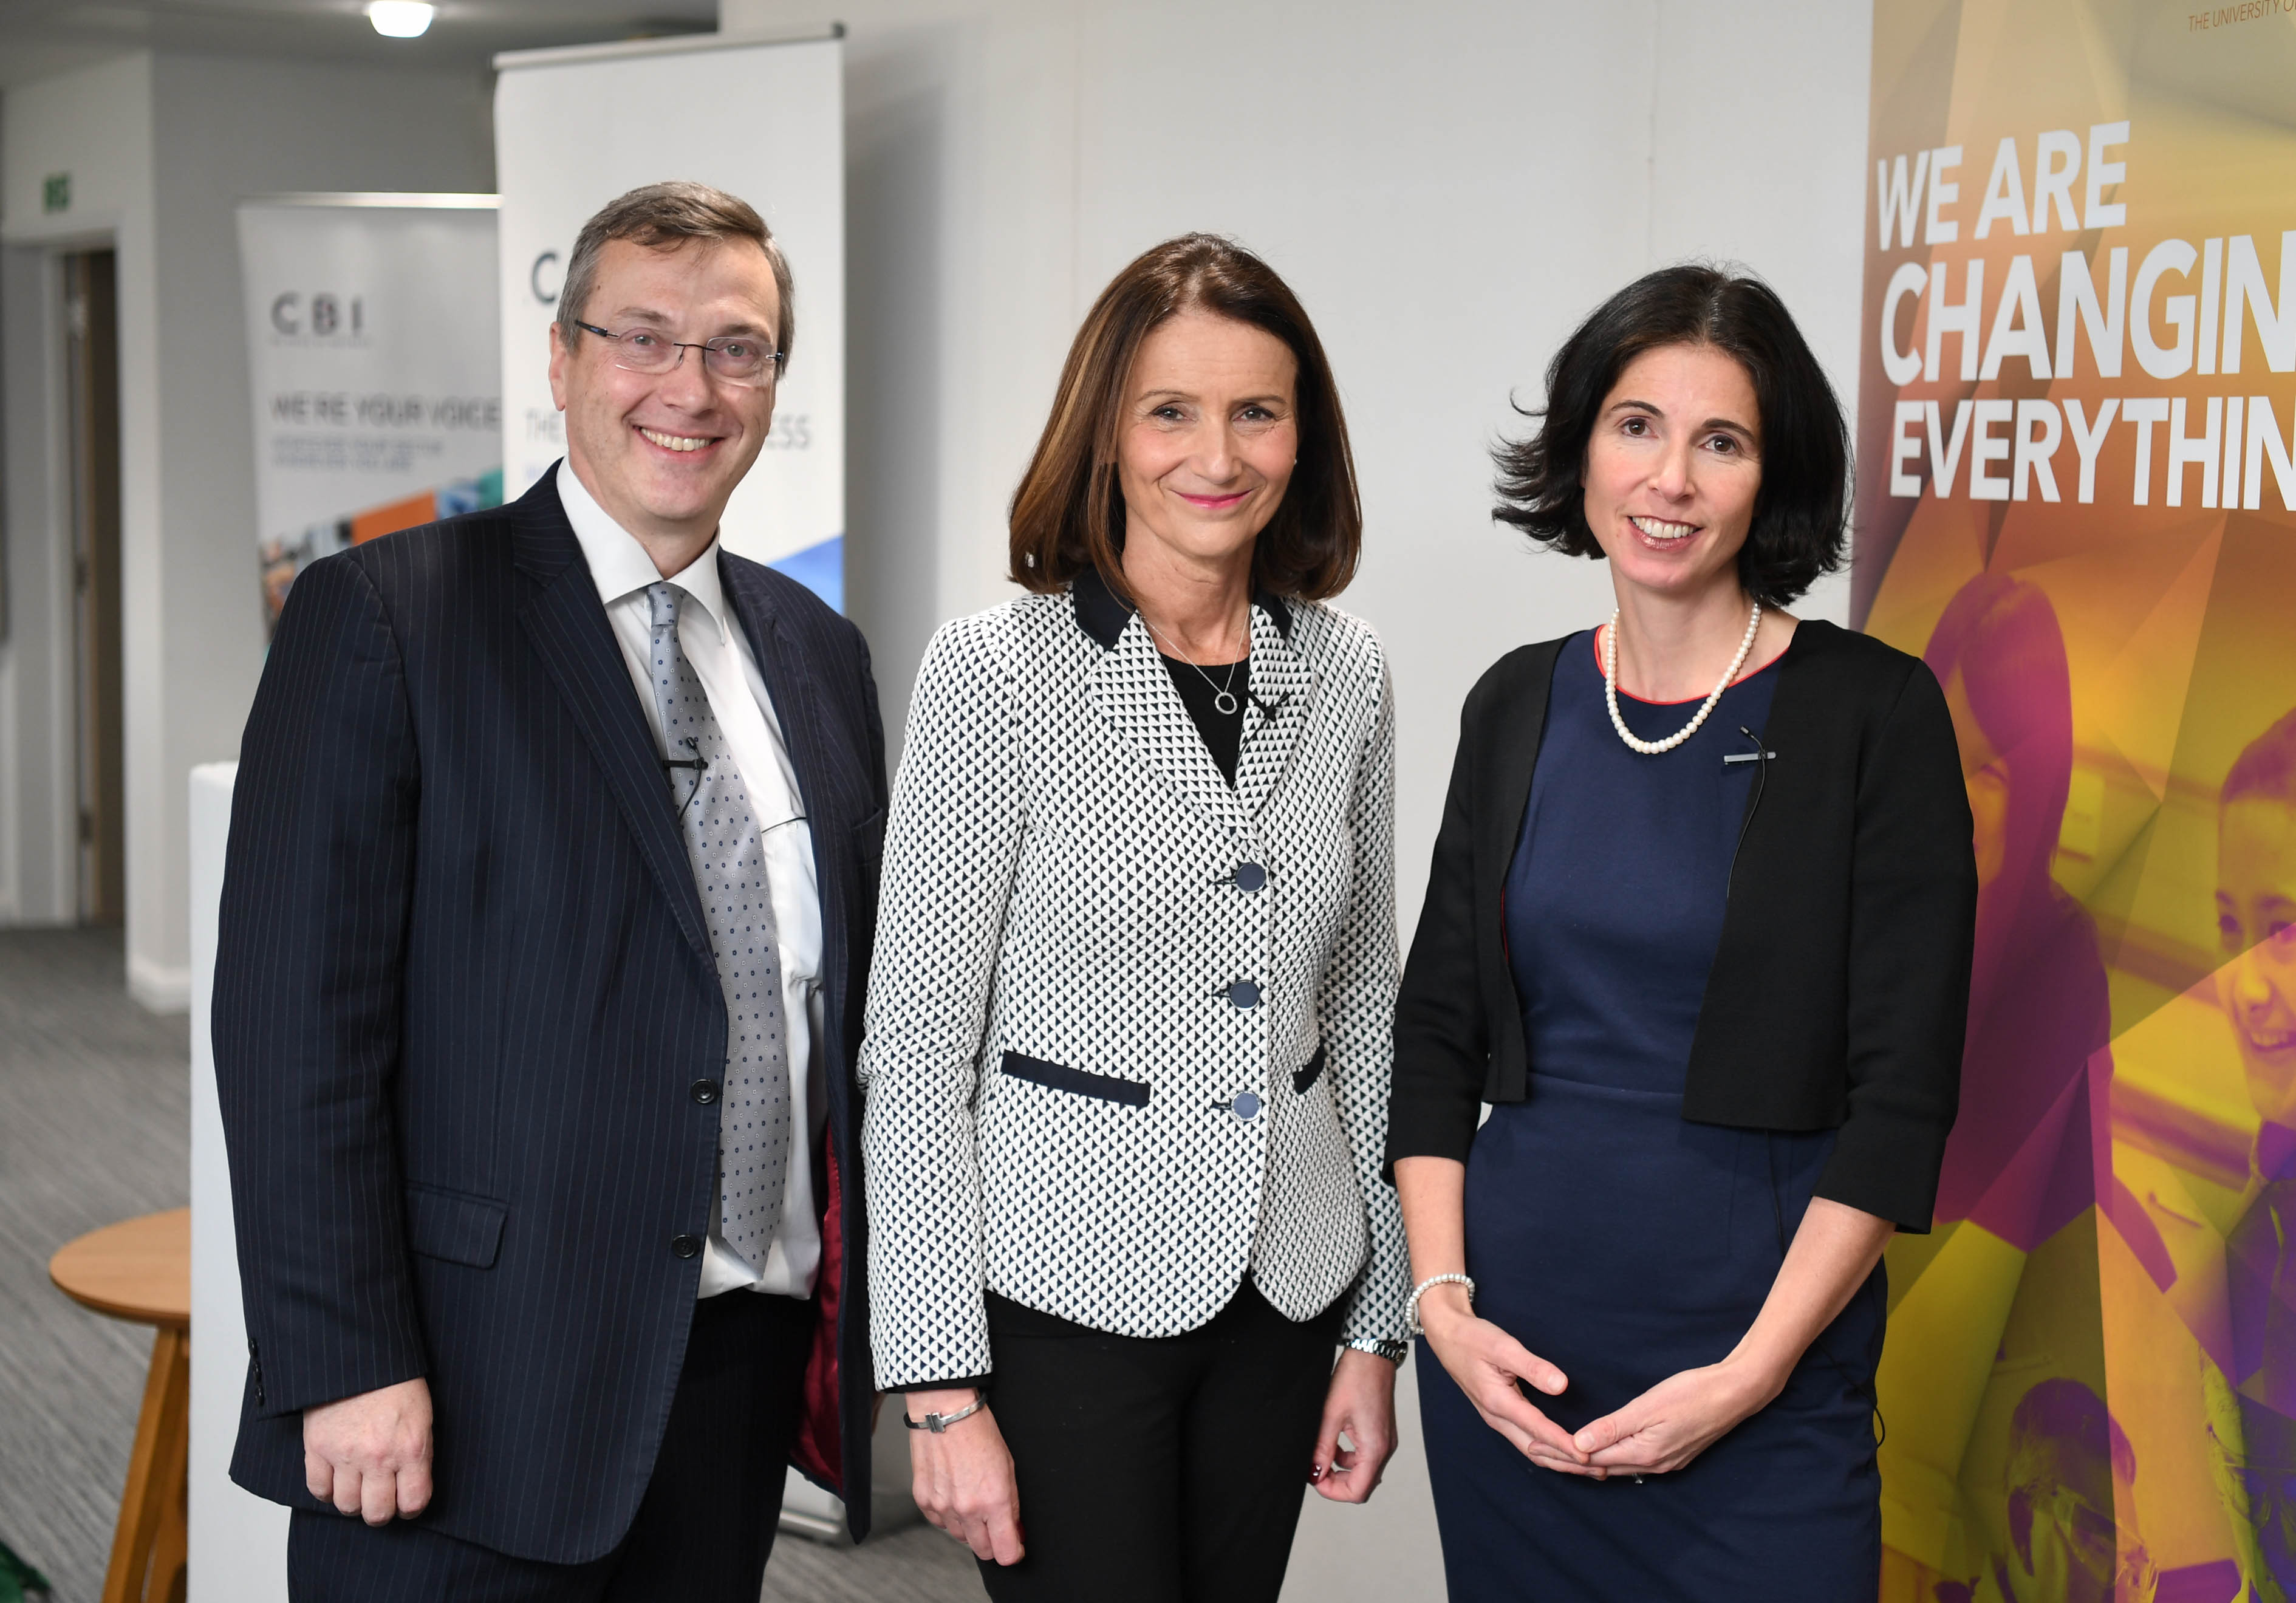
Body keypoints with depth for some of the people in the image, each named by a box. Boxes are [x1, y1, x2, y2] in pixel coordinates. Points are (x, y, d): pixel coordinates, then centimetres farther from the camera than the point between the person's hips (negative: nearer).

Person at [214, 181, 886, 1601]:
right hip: (474, 1389, -5)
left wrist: (860, 1325, 10)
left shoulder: (819, 653, 11)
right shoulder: (382, 618, -7)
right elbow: (296, 1022, -11)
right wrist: (345, 1368, -16)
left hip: (744, 1375, 5)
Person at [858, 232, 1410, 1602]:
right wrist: (943, 1390, -12)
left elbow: (1362, 1009, 10)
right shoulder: (996, 676, -11)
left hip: (1283, 1287, 5)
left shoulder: (1346, 676, 3)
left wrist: (1378, 1329, 9)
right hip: (1064, 1293, -4)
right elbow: (915, 1046, -10)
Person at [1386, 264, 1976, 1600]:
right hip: (1512, 1348, 4)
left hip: (1757, 1351, -3)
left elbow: (1903, 1088, -9)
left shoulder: (1872, 711, -7)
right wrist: (1440, 1296, -3)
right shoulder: (1519, 704, 6)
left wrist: (1750, 1374, -13)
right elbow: (1437, 1032, 9)